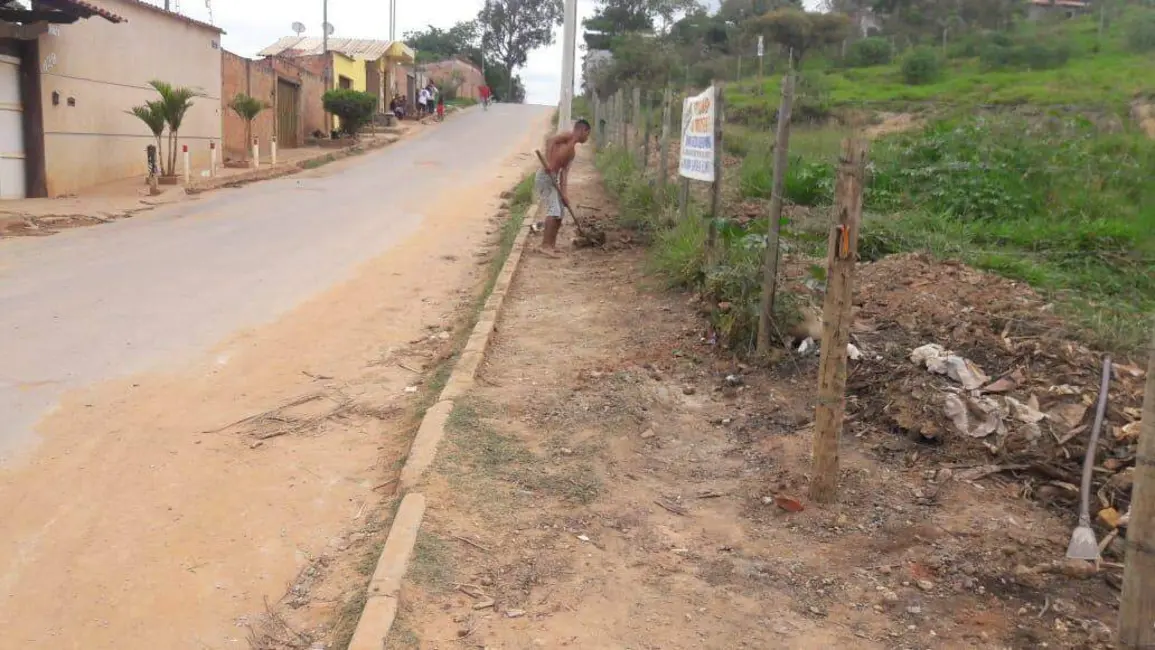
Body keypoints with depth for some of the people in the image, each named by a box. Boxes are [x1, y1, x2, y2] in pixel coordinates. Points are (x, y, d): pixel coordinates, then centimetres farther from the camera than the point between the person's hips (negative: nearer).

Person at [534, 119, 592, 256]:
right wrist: (548, 161, -30)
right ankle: (545, 245, -16)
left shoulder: (573, 151, 22)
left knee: (559, 212, 13)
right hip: (545, 177, -9)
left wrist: (564, 194, 4)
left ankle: (552, 244, 21)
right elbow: (550, 140, -20)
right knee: (553, 211, -15)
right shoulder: (569, 136, -2)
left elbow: (564, 172, 15)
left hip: (553, 179, 9)